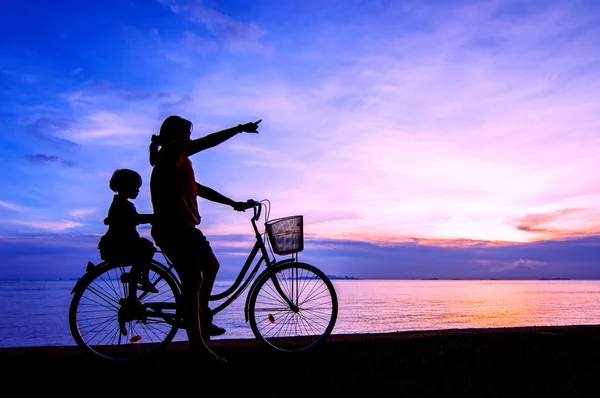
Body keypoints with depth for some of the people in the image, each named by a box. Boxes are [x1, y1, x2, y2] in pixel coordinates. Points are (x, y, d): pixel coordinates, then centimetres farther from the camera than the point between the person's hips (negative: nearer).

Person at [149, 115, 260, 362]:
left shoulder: (176, 162, 23)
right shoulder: (170, 152, -6)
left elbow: (200, 190, 24)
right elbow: (207, 142, -14)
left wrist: (233, 203, 24)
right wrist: (240, 128, -7)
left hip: (181, 227, 11)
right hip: (174, 228, -11)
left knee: (210, 265, 20)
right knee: (193, 279, -12)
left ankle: (202, 320, 30)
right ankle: (197, 342, -8)